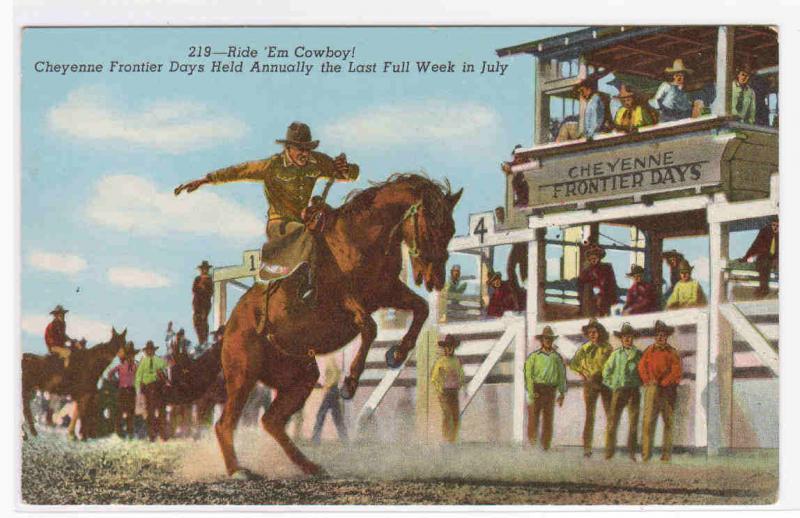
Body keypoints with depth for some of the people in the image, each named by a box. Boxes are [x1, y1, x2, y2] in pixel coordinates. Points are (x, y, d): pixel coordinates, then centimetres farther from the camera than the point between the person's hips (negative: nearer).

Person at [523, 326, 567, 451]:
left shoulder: (557, 357, 9)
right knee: (533, 417, -5)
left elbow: (562, 375, 12)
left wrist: (562, 394, 6)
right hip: (536, 390, -2)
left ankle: (546, 445, 7)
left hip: (550, 391, 2)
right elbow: (528, 375, -3)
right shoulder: (534, 356, 0)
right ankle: (531, 443, 6)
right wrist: (530, 393, -11)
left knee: (548, 418, 2)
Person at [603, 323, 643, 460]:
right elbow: (606, 371, 9)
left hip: (634, 391, 1)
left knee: (633, 422, 1)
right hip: (618, 391, -1)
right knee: (613, 421, -4)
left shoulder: (638, 354, 7)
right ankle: (609, 450, 0)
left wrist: (640, 382, 4)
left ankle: (632, 451, 7)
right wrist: (612, 384, 3)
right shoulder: (616, 354, 4)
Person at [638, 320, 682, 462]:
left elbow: (677, 372, 0)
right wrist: (649, 380, -8)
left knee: (668, 421, 2)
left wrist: (663, 382, -9)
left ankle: (667, 453, 6)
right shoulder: (649, 351, 14)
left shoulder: (672, 352, 9)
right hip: (652, 388, 0)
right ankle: (646, 453, -10)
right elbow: (642, 367, 7)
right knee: (648, 420, -9)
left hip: (668, 389, 0)